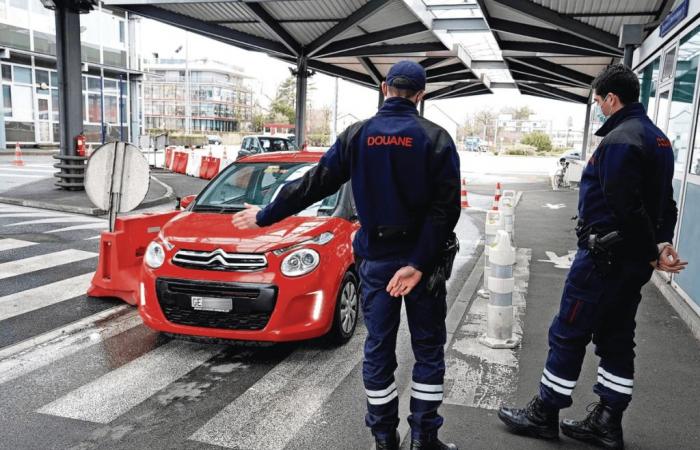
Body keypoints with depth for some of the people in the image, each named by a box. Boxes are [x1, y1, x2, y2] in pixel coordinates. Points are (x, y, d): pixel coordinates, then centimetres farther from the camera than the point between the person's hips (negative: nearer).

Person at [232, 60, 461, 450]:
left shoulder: (357, 135, -2)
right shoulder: (436, 138, -6)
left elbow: (313, 185, 0)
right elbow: (446, 207, -16)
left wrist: (265, 217, 11)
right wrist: (419, 264, -17)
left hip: (376, 259, 2)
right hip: (423, 258, -1)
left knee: (378, 348, 12)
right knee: (428, 349, 11)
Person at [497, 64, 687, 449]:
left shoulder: (619, 140, -19)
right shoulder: (657, 137, 13)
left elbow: (627, 208, -23)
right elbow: (664, 202, 15)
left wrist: (652, 254, -13)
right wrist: (663, 242, 4)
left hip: (603, 258, -10)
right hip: (633, 261, 10)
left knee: (567, 335, 2)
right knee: (616, 339, 15)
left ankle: (543, 416, 16)